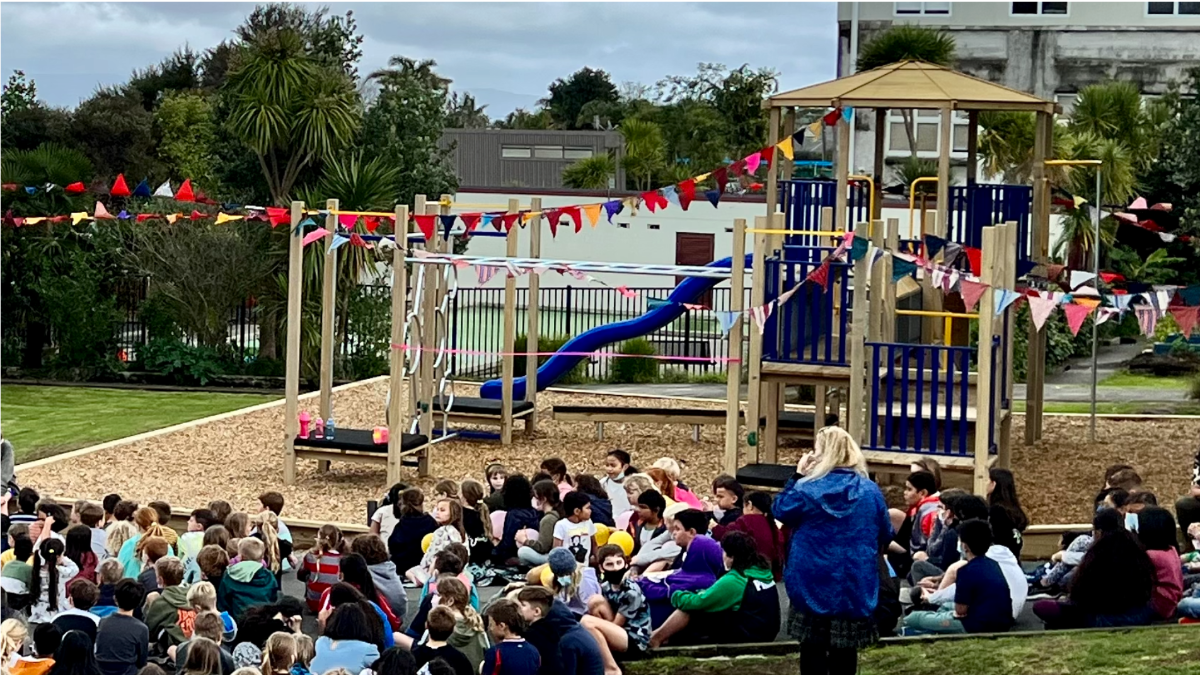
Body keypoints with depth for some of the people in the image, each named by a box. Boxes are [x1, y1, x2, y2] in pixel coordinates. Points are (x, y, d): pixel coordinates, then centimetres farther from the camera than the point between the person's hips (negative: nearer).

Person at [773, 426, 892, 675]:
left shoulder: (807, 488, -11)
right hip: (855, 585, 2)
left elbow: (780, 512, 6)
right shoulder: (870, 490, -2)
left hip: (813, 583, -2)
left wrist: (797, 476, 7)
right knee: (845, 648, 8)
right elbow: (885, 535, 8)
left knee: (813, 646, 7)